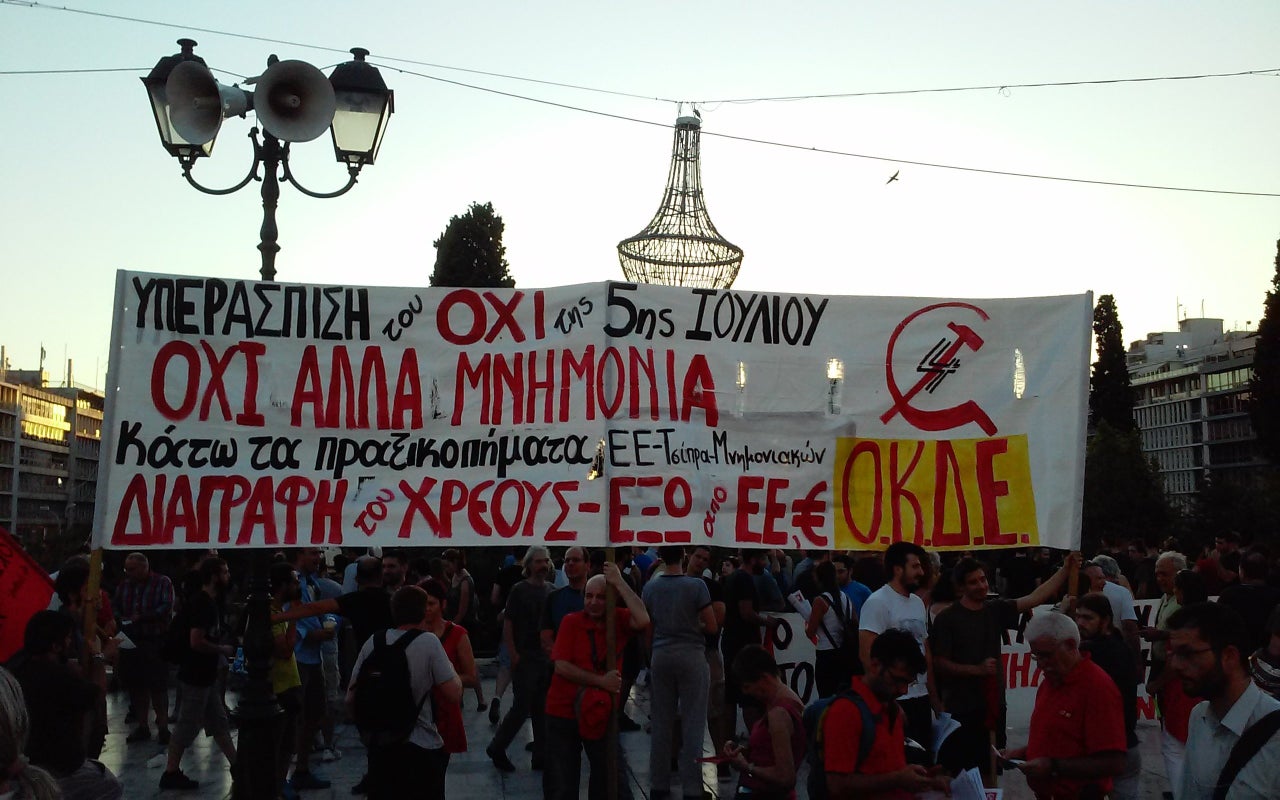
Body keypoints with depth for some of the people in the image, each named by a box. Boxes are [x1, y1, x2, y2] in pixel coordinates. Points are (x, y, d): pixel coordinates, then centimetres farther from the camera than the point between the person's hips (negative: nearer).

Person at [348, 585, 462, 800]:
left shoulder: (373, 642, 0)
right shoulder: (428, 641, -11)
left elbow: (351, 700, 5)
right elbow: (454, 695, -13)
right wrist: (451, 670, 5)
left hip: (380, 747, 4)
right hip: (422, 749, -4)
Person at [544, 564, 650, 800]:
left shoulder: (619, 619, -3)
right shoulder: (571, 621, -7)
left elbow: (643, 621, -25)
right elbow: (561, 666, -14)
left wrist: (619, 582, -22)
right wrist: (600, 680, -21)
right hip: (563, 713, -1)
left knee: (614, 781, 6)